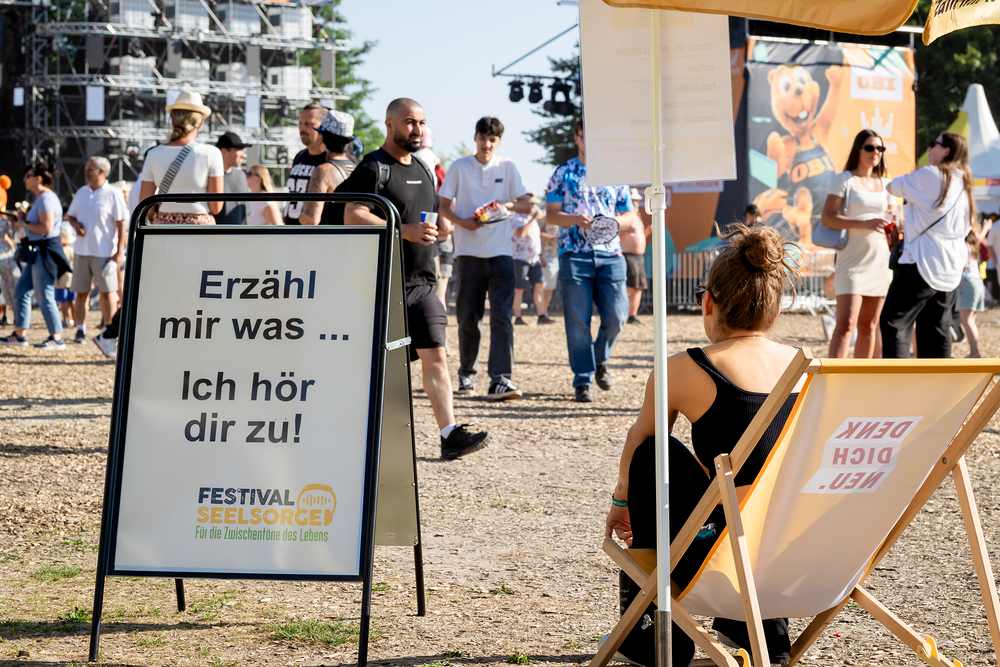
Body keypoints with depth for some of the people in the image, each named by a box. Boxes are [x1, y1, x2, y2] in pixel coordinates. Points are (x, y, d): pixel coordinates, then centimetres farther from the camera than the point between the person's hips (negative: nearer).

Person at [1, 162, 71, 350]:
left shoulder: (46, 198, -16)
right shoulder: (41, 198, 17)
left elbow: (46, 227, -26)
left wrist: (24, 224, -13)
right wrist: (24, 219, 12)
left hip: (46, 251, -11)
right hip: (38, 251, 11)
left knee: (44, 296, -7)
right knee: (21, 290, 12)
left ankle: (57, 338, -1)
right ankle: (20, 335, 17)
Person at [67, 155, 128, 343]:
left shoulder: (113, 194, -6)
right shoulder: (81, 192, 11)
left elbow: (122, 225, -8)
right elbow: (71, 215, 22)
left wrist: (119, 253, -14)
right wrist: (75, 225, -3)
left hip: (104, 252, -5)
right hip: (82, 250, 5)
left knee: (107, 292, -1)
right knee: (81, 292, 6)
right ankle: (80, 331, 13)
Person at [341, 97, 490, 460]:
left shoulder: (422, 170, 18)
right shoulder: (373, 167, -7)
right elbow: (352, 216, -19)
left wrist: (440, 225, 6)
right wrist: (404, 230, -25)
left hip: (421, 283, 6)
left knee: (435, 356, -3)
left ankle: (450, 434, -8)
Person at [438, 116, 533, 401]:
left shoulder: (507, 167, 9)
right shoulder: (459, 168, 6)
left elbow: (527, 206, 8)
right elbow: (444, 206, 7)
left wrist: (507, 204, -13)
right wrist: (462, 222, -13)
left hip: (501, 251, 0)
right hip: (468, 251, 0)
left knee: (502, 316, -11)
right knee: (468, 318, 5)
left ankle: (500, 380, -16)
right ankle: (467, 373, 23)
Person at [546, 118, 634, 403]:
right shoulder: (563, 174, 7)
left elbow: (629, 215, 15)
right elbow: (551, 213, 3)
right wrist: (576, 220, -15)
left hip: (610, 254, 2)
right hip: (574, 255, -2)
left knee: (616, 316, -5)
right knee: (578, 322, -3)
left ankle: (600, 360, 23)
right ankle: (583, 381, 4)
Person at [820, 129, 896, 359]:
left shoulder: (885, 184, 14)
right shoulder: (844, 180, -2)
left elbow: (893, 218, 21)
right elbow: (827, 217, -11)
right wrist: (865, 223, -22)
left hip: (879, 262, 6)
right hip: (852, 261, -6)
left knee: (869, 326, 7)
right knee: (846, 324, -16)